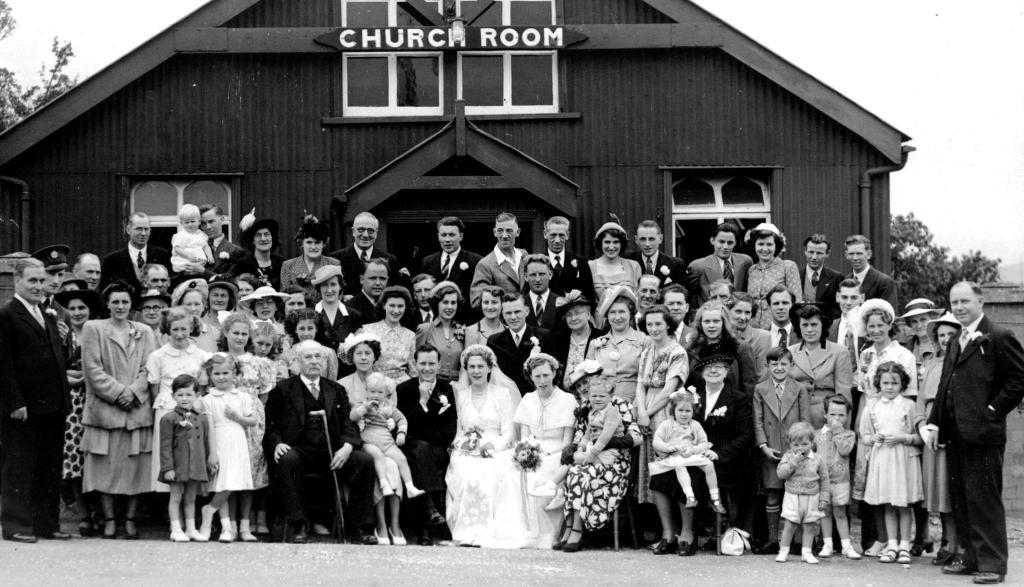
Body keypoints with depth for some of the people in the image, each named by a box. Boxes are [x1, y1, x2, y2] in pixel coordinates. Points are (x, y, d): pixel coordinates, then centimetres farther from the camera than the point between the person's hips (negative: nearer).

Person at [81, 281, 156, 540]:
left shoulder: (144, 332, 14)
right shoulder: (93, 329, 6)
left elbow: (148, 370, 6)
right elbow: (92, 369, -2)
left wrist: (133, 392, -11)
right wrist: (118, 392, -11)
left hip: (138, 409, 2)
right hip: (104, 409, -2)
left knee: (136, 467, 0)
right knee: (106, 466, -3)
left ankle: (130, 520, 7)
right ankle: (109, 520, 5)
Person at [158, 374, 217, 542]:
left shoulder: (201, 419, 9)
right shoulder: (169, 419, -6)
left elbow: (206, 443, 14)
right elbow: (165, 446, -8)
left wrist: (210, 462, 12)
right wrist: (167, 468, -13)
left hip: (197, 466, 4)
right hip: (177, 466, -4)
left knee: (191, 498, 11)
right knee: (176, 497, 2)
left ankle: (191, 529, 16)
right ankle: (176, 530, 5)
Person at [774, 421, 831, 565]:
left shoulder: (818, 460, -2)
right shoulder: (788, 457, -3)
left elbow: (824, 480, 3)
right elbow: (781, 474, -13)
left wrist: (824, 499, 1)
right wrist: (793, 463, -24)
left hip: (812, 498, 1)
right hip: (792, 497, -1)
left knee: (809, 526, 6)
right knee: (790, 525, 0)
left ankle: (806, 552, 15)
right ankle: (783, 551, 11)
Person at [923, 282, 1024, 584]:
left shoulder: (998, 338, -7)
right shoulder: (956, 342, 19)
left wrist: (994, 410, -13)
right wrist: (933, 422, 12)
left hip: (982, 434, -8)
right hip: (955, 434, 8)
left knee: (984, 499, -5)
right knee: (960, 499, 11)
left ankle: (992, 564, 0)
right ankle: (972, 557, 19)